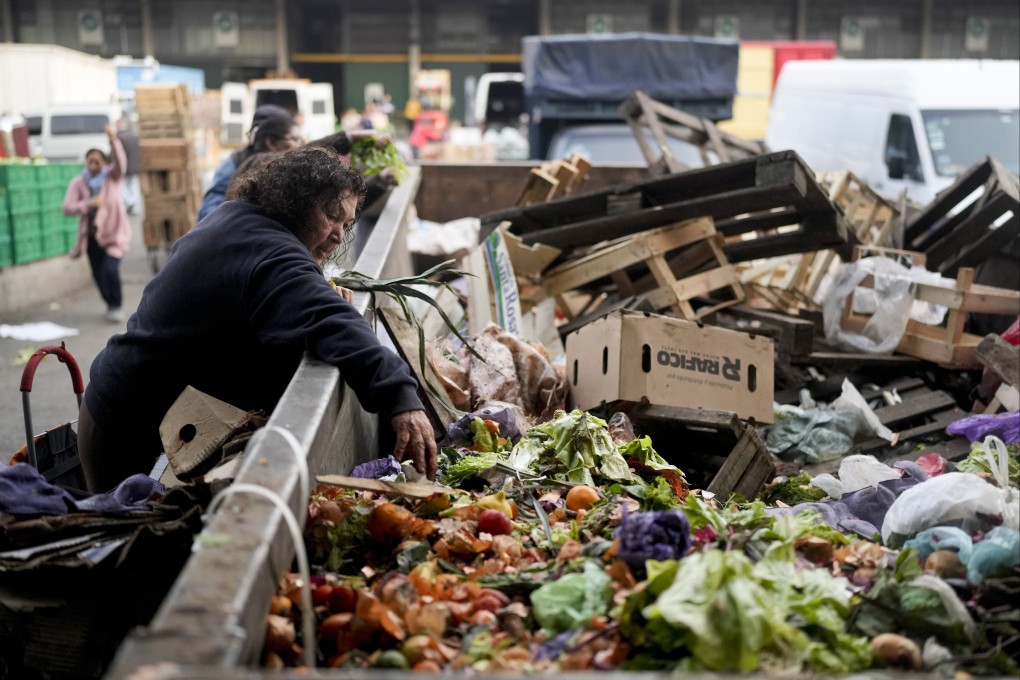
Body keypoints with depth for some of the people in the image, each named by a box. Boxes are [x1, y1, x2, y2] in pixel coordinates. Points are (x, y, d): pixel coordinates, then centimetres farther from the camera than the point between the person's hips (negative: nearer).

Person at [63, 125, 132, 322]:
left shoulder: (111, 177, -5)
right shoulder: (78, 183, -2)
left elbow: (120, 162, -26)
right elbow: (67, 208, -13)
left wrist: (114, 140, -43)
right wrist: (89, 204, -29)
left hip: (114, 233, -3)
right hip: (92, 235, 3)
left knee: (110, 269, -19)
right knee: (98, 274, 8)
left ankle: (117, 306, 0)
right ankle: (110, 304, 32)